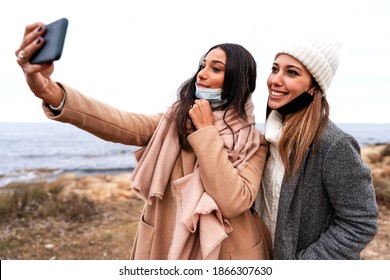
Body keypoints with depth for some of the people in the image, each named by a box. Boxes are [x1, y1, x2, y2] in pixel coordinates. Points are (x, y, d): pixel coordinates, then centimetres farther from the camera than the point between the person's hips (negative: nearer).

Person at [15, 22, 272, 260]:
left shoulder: (254, 143, -7)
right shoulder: (171, 123, -4)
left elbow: (233, 202, -23)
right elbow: (121, 124, -22)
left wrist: (206, 131, -20)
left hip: (227, 254, -1)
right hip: (165, 247, 2)